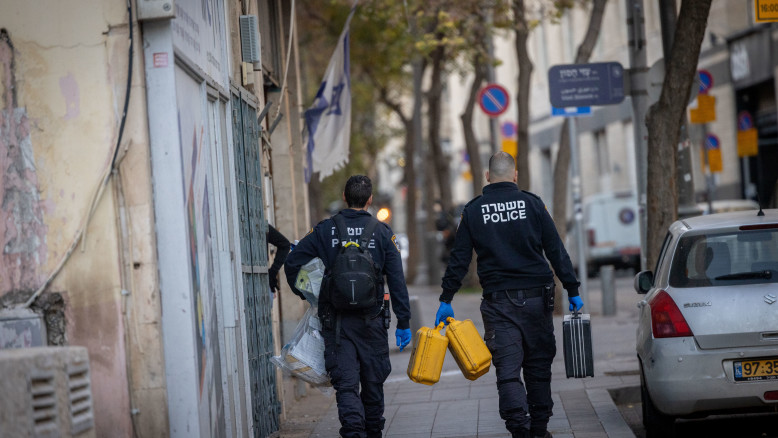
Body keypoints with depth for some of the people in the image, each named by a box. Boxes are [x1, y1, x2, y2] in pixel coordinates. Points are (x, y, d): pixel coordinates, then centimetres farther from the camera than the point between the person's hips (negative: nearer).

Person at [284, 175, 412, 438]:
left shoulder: (325, 230, 1)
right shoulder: (382, 232, -1)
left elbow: (292, 263, -3)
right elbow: (397, 281, -2)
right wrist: (403, 322, 2)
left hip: (335, 321, 0)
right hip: (371, 320, 0)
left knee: (346, 382, -2)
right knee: (373, 381, 15)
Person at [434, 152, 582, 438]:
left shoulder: (473, 210, 2)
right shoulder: (532, 204, 1)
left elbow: (459, 259, 2)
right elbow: (556, 251, 0)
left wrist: (446, 299, 7)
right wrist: (572, 290, 5)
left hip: (498, 300, 0)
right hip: (536, 296, 0)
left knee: (507, 369, -1)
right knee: (538, 366, 11)